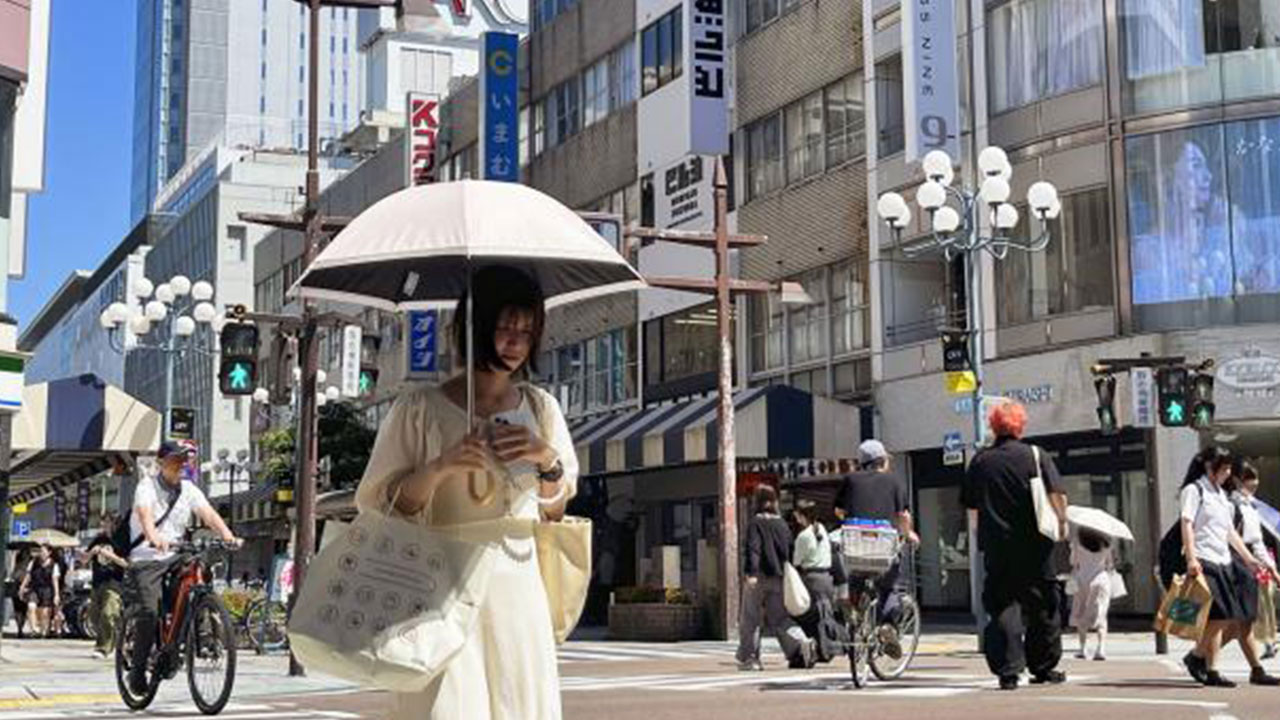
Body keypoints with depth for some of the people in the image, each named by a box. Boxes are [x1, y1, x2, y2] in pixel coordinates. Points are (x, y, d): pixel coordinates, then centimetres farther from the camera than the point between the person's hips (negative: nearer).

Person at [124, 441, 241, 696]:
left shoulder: (189, 490, 9)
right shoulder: (147, 486, -5)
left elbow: (208, 513, -6)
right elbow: (144, 513, -25)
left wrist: (227, 535, -25)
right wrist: (154, 538, -46)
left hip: (176, 557, 5)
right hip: (146, 558, -5)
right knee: (149, 611, -18)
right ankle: (137, 671, -3)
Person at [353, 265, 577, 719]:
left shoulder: (540, 408, 10)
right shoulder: (420, 408, -2)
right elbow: (380, 504, -1)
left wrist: (548, 460, -2)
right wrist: (438, 468, -17)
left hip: (518, 584, 4)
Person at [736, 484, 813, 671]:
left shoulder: (756, 523, -7)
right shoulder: (782, 523, 11)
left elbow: (753, 549, -17)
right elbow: (789, 550, 15)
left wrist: (750, 573, -24)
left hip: (759, 578, -5)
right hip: (778, 577, 5)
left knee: (750, 620, 5)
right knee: (779, 617, 9)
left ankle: (747, 659, 8)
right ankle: (801, 643, -13)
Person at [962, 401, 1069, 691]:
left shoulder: (980, 461, 3)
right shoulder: (1036, 456, -2)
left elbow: (971, 506, 8)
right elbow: (1057, 495, -9)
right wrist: (1062, 520, 8)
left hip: (996, 547, 1)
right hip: (1035, 545, -1)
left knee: (1003, 605, 2)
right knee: (1042, 605, 12)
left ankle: (1008, 670, -9)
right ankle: (1043, 667, 20)